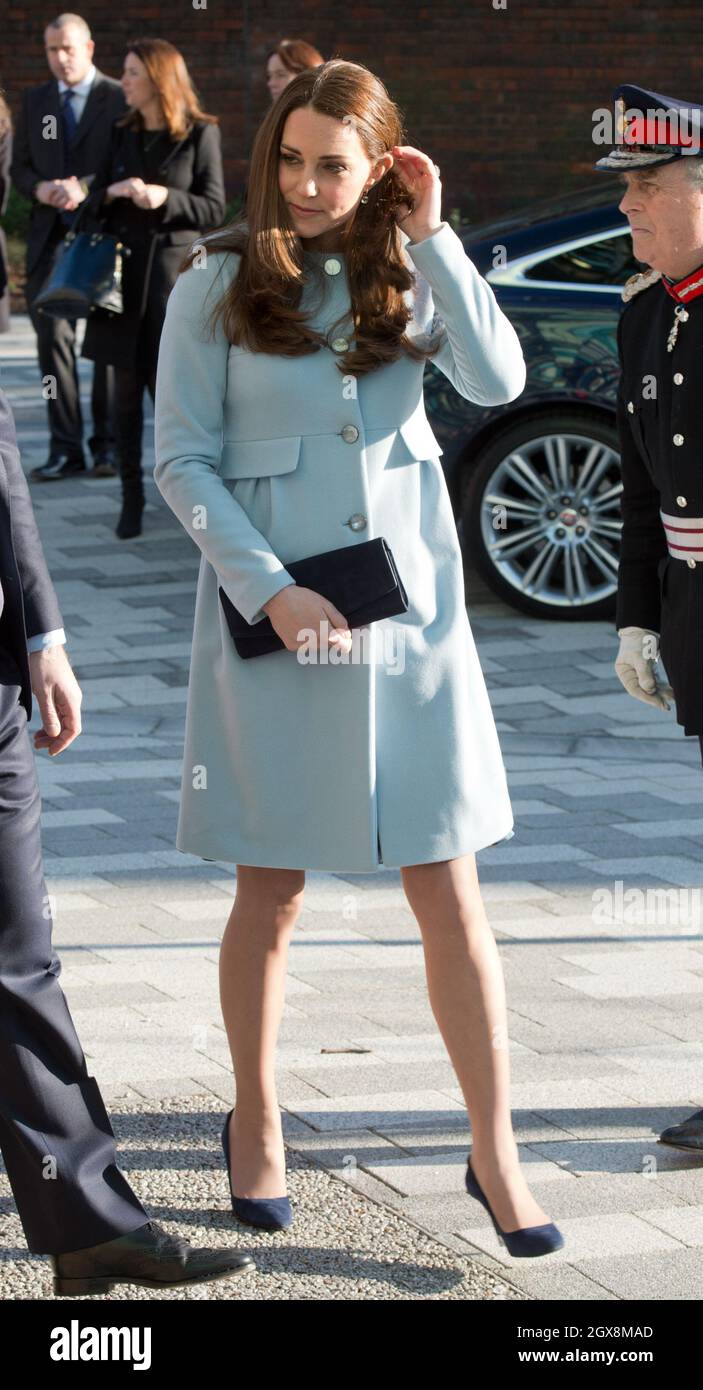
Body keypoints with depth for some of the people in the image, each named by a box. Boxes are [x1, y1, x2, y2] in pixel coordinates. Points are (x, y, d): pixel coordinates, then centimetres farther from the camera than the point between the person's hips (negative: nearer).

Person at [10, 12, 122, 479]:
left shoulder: (120, 100, -1)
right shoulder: (35, 101, 14)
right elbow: (20, 166, 15)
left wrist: (88, 187, -18)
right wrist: (40, 188, -7)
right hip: (51, 237, 4)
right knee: (54, 340, 0)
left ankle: (108, 446, 8)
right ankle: (66, 449, 4)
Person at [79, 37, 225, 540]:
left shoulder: (200, 134, -2)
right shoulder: (123, 134, 12)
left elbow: (215, 209, -4)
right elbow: (94, 203, 12)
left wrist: (165, 198, -19)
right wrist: (111, 193, -10)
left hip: (173, 268, -4)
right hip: (124, 270, 4)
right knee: (126, 391, 2)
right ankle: (132, 499, 7)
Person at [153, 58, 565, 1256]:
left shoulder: (410, 274, 6)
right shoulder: (220, 281, -1)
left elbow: (498, 382, -10)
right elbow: (180, 458, -4)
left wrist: (433, 238, -12)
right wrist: (267, 588, -14)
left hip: (411, 609, 2)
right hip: (274, 617, -2)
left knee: (450, 895, 1)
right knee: (272, 892, 9)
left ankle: (494, 1151, 9)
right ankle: (255, 1124, 28)